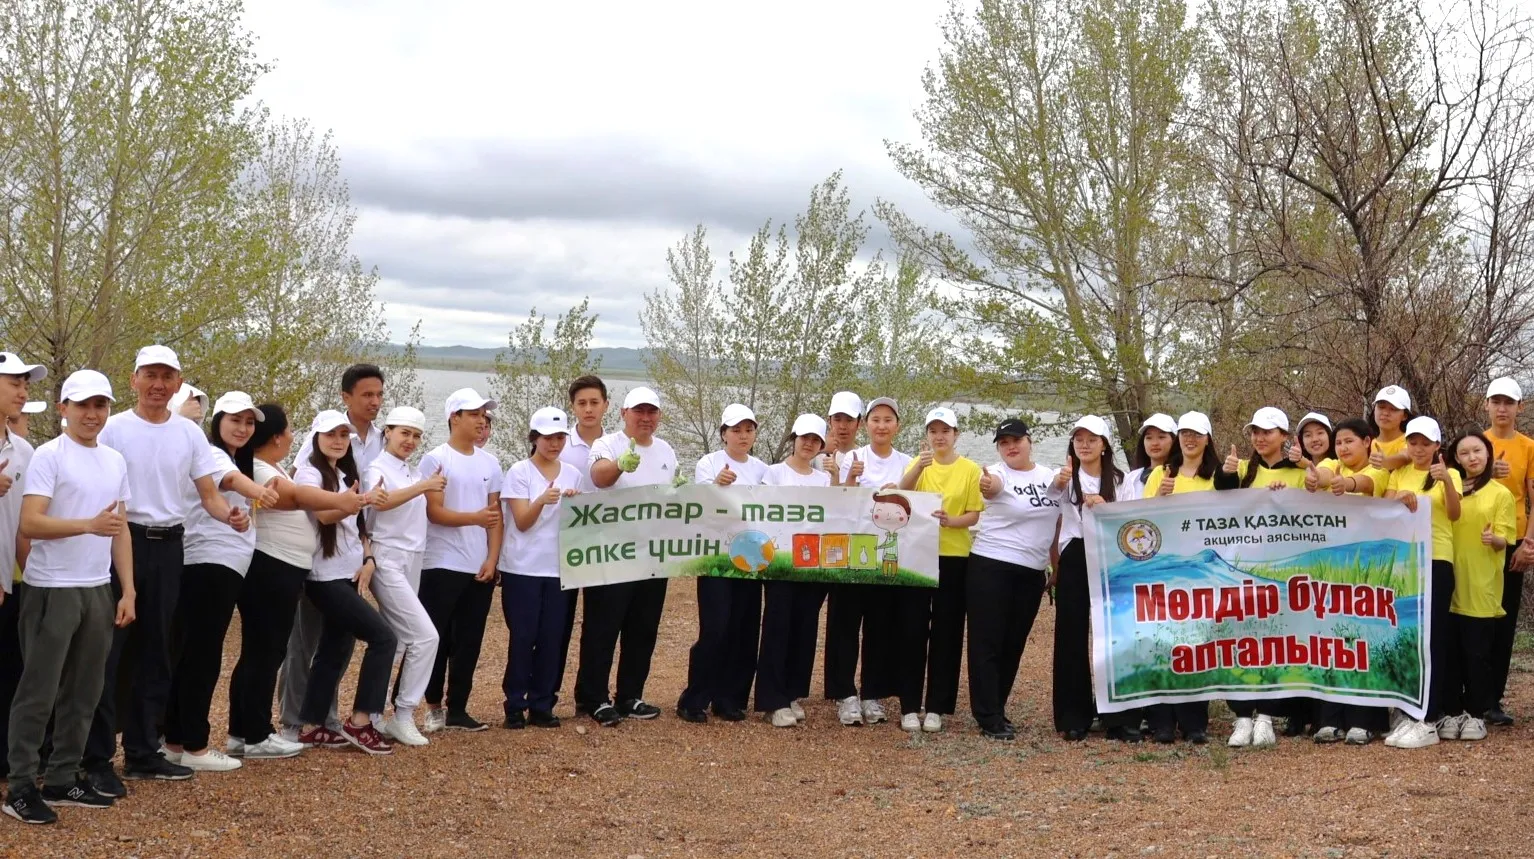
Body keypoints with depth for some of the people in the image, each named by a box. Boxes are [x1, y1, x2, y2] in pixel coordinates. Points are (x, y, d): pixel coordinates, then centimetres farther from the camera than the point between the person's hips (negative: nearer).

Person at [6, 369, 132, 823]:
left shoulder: (115, 461, 12)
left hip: (99, 590, 6)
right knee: (38, 691, -2)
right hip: (53, 590, -6)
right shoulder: (48, 456, -8)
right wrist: (90, 525, -27)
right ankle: (21, 786, 5)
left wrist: (127, 589, 10)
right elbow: (29, 524, -17)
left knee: (84, 691, 10)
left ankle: (63, 778, 19)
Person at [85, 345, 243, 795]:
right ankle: (97, 759, -1)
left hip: (168, 546, 5)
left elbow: (208, 493, 5)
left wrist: (230, 515, -16)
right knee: (108, 651, -6)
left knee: (155, 652, 12)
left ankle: (142, 752, 22)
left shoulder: (190, 434, 7)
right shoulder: (113, 429, -4)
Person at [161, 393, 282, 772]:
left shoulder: (241, 461, 22)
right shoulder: (210, 454, -11)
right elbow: (232, 479, -34)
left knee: (195, 655, 11)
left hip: (225, 567, 10)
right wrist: (260, 491, -52)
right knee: (202, 655, -7)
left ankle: (176, 741, 16)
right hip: (208, 564, -10)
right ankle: (194, 747, -3)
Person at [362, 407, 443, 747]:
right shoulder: (378, 469, -7)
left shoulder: (416, 473, 16)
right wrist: (422, 486, -38)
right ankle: (403, 716, -7)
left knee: (395, 644, 8)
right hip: (388, 561, -8)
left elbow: (428, 512, 19)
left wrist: (435, 489, 3)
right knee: (426, 636, -15)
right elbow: (380, 502, -28)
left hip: (412, 562, 8)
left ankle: (372, 714, 16)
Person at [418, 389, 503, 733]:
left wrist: (492, 559, -2)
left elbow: (496, 516, 10)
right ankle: (434, 705, 14)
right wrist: (475, 518, -26)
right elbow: (434, 512, -12)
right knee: (438, 639, 0)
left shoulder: (489, 463, 11)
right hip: (442, 566, -5)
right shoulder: (435, 460, -5)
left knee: (469, 642, 7)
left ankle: (457, 710, 14)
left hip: (480, 568, 5)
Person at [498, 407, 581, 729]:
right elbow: (522, 522, -10)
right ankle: (515, 705, 5)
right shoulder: (519, 472, -5)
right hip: (523, 568, -4)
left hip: (559, 568, 4)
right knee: (523, 637, -3)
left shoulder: (572, 474, 8)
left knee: (551, 638, 3)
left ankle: (541, 706, 11)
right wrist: (542, 500, -29)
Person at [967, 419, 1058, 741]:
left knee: (1014, 644, 12)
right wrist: (987, 486, -60)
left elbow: (1058, 524, 16)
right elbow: (992, 485, -36)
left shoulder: (1051, 477, 7)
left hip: (1032, 572, 6)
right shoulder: (998, 474, -10)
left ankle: (995, 709, 23)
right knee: (987, 643, -3)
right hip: (991, 567, -5)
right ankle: (989, 717, 0)